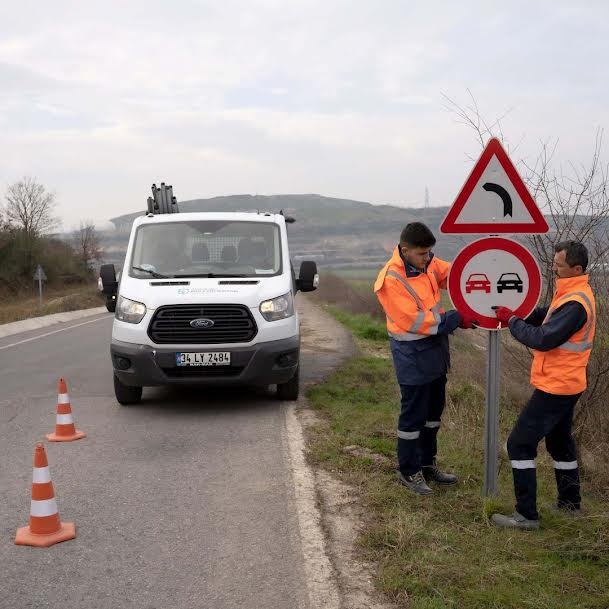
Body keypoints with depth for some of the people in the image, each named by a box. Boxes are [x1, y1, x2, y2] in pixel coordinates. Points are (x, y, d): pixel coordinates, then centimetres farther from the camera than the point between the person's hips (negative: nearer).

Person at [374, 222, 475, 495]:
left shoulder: (427, 263, -2)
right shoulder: (391, 280, -23)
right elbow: (416, 321, -24)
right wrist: (457, 319, -20)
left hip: (435, 350, 8)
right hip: (413, 356, -8)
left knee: (433, 411, 19)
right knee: (413, 415, 3)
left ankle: (427, 463, 34)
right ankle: (409, 472, 19)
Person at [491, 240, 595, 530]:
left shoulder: (575, 304, -25)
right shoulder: (574, 294, 8)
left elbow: (543, 339, -28)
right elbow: (545, 315, 12)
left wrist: (512, 320, -16)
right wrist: (519, 317, -7)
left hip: (555, 387, -10)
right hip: (565, 384, 10)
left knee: (520, 444, -6)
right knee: (560, 442, 23)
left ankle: (526, 515, -2)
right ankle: (570, 502, 36)